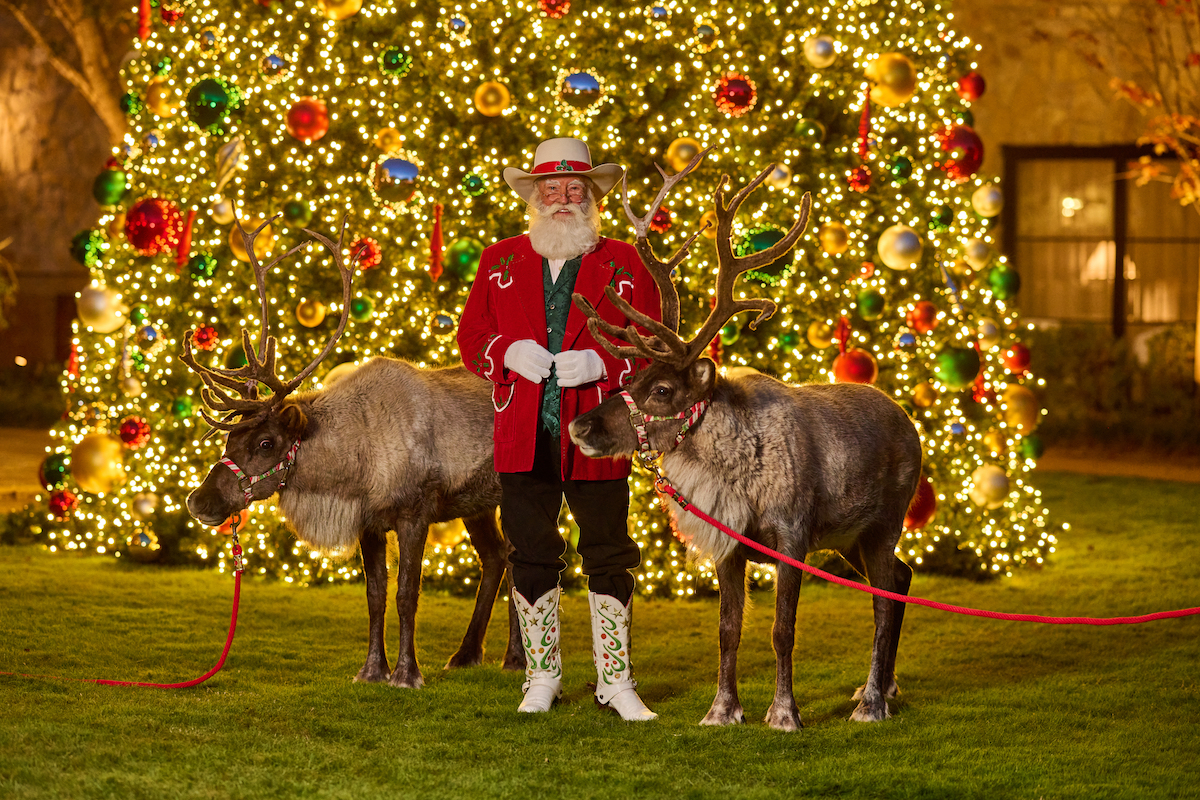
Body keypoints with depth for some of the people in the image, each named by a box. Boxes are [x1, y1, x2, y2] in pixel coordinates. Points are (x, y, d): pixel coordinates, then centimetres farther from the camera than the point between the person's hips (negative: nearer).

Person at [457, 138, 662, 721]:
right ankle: (541, 677, 17)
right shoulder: (500, 262, 11)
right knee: (531, 557, 6)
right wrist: (509, 351, -10)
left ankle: (614, 680, 10)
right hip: (523, 440, 2)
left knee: (610, 558, 2)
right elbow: (470, 339, 10)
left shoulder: (624, 264, 5)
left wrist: (602, 363, -15)